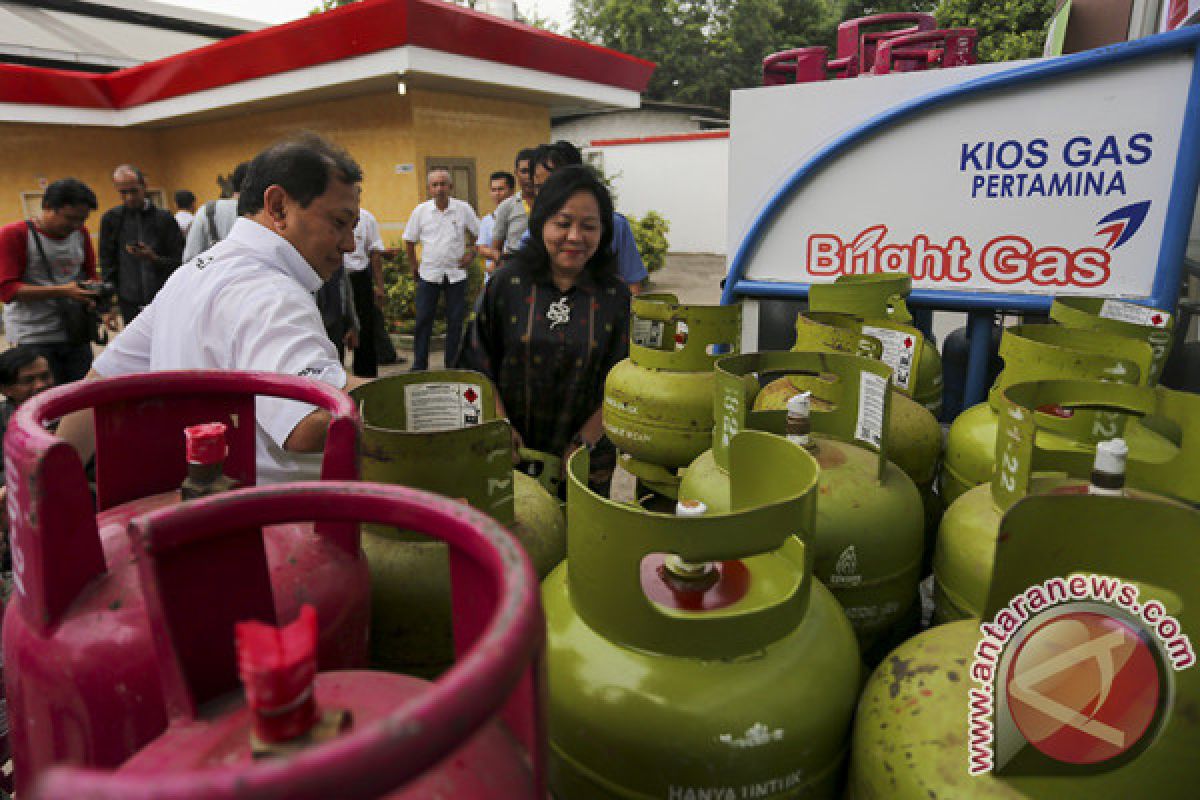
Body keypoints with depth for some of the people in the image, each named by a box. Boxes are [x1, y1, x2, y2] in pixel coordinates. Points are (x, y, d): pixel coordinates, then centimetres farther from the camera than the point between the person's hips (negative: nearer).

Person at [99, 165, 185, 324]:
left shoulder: (164, 218, 0)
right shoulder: (111, 219, 6)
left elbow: (179, 262, 0)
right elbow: (107, 264, 8)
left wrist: (154, 258, -19)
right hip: (130, 304, 2)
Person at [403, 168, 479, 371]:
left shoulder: (463, 209, -2)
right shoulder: (421, 211, 0)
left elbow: (481, 234, 8)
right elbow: (409, 240, 10)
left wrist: (472, 254, -1)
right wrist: (414, 266, 9)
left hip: (456, 273, 0)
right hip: (428, 274, 0)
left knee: (455, 322, 5)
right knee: (423, 321, 2)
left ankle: (452, 366, 16)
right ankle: (419, 366, 11)